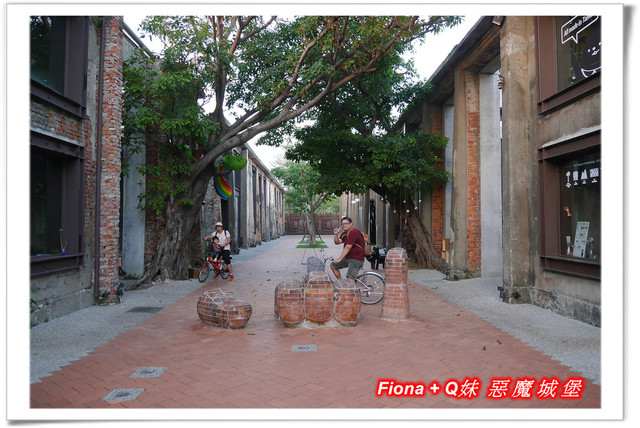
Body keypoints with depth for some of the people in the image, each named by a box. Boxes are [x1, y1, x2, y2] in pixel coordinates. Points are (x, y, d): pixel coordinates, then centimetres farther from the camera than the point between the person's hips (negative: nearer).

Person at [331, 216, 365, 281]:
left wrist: (340, 259, -23)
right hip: (347, 257, 10)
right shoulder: (344, 233, 13)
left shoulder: (353, 232, -18)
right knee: (333, 265, 15)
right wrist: (336, 234, -12)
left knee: (350, 278, -21)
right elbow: (337, 242, 6)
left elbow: (348, 247, -23)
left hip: (356, 259, -10)